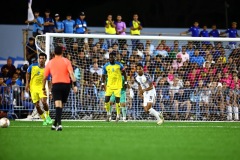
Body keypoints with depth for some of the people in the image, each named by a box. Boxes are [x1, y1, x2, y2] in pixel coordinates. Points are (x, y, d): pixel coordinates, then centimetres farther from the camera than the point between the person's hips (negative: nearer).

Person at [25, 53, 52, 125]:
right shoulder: (32, 66, -2)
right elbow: (28, 74, 12)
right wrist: (27, 84, 3)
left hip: (42, 87, -2)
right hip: (33, 88, 2)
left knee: (44, 102, -23)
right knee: (37, 105, -1)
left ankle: (47, 116, 1)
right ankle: (44, 119, 15)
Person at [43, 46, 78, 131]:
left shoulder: (50, 63, 8)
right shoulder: (66, 61, 5)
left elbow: (45, 77, 11)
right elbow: (71, 73, -8)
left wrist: (43, 88, 22)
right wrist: (75, 85, -11)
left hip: (56, 85, -1)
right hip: (66, 84, 1)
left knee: (58, 105, -11)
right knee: (61, 105, 14)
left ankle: (59, 123, -29)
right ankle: (55, 124, 20)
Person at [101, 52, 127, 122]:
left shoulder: (119, 65, -3)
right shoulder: (106, 66, 1)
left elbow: (124, 73, 7)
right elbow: (103, 75, 9)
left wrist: (125, 82, 3)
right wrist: (103, 83, -3)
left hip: (117, 85, -2)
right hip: (109, 85, 2)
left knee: (117, 100, -4)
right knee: (106, 100, -5)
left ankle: (118, 116, 8)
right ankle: (108, 114, 17)